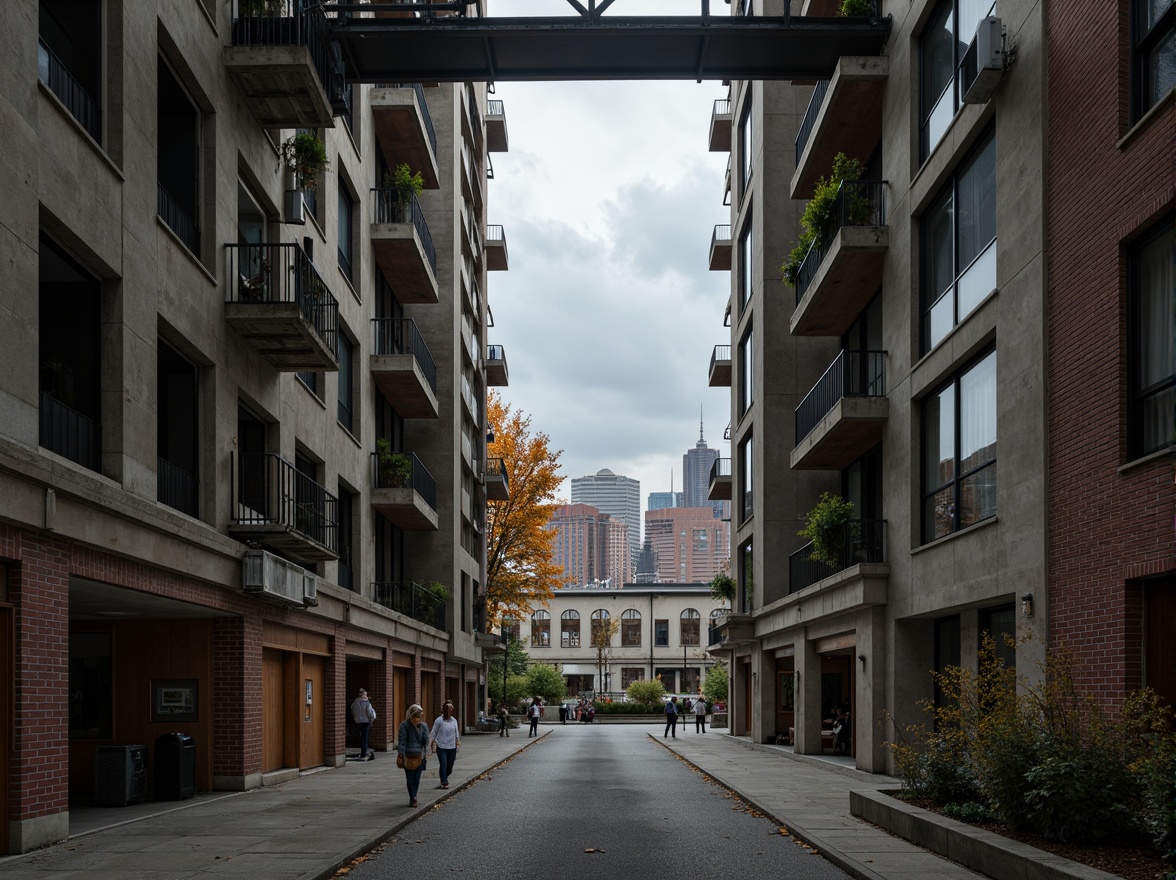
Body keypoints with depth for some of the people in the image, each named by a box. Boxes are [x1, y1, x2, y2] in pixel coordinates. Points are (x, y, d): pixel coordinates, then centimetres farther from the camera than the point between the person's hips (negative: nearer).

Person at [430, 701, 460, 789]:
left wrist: (458, 740, 5)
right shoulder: (439, 720, -5)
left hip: (452, 747, 4)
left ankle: (445, 777, 37)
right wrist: (434, 742, -11)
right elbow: (433, 733, -2)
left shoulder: (454, 721, 9)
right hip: (441, 747, -4)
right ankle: (444, 782, -8)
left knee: (450, 766, 9)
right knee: (443, 765, -13)